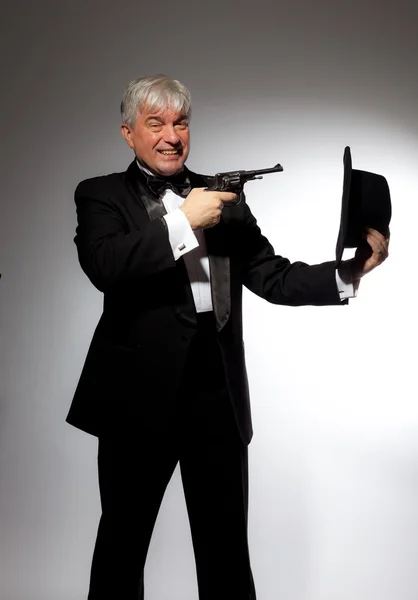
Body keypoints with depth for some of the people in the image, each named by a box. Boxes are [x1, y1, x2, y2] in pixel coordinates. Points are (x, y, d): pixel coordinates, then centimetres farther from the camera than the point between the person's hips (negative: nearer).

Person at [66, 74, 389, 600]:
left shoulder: (221, 197, 13)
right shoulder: (101, 196, 3)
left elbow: (274, 278, 6)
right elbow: (103, 266, -17)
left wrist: (349, 273, -8)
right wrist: (183, 221, -16)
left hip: (218, 392, 3)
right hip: (141, 392, -3)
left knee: (227, 547, 13)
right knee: (123, 541, 11)